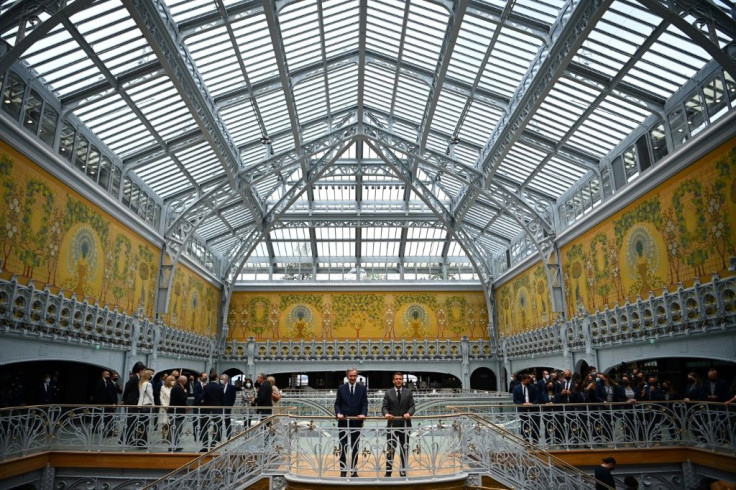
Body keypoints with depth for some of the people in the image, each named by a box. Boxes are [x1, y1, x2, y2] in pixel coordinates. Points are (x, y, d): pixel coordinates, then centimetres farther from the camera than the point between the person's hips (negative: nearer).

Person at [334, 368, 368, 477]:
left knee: (355, 447, 9)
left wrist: (363, 414, -18)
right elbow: (337, 403, 3)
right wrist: (338, 413, -15)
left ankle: (354, 470, 17)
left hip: (356, 421, 0)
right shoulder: (341, 388, 3)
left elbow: (365, 403, -1)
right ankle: (343, 470, 11)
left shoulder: (362, 388, 3)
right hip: (343, 421, 0)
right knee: (343, 447, 3)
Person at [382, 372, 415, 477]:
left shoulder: (408, 392, 6)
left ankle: (403, 471, 17)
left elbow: (412, 406, 0)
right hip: (392, 424, -1)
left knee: (404, 449, 8)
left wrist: (409, 413, -21)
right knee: (391, 449, 2)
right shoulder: (388, 393, 4)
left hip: (405, 424, 1)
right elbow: (384, 407, -2)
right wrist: (386, 413, -23)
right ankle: (388, 472, 10)